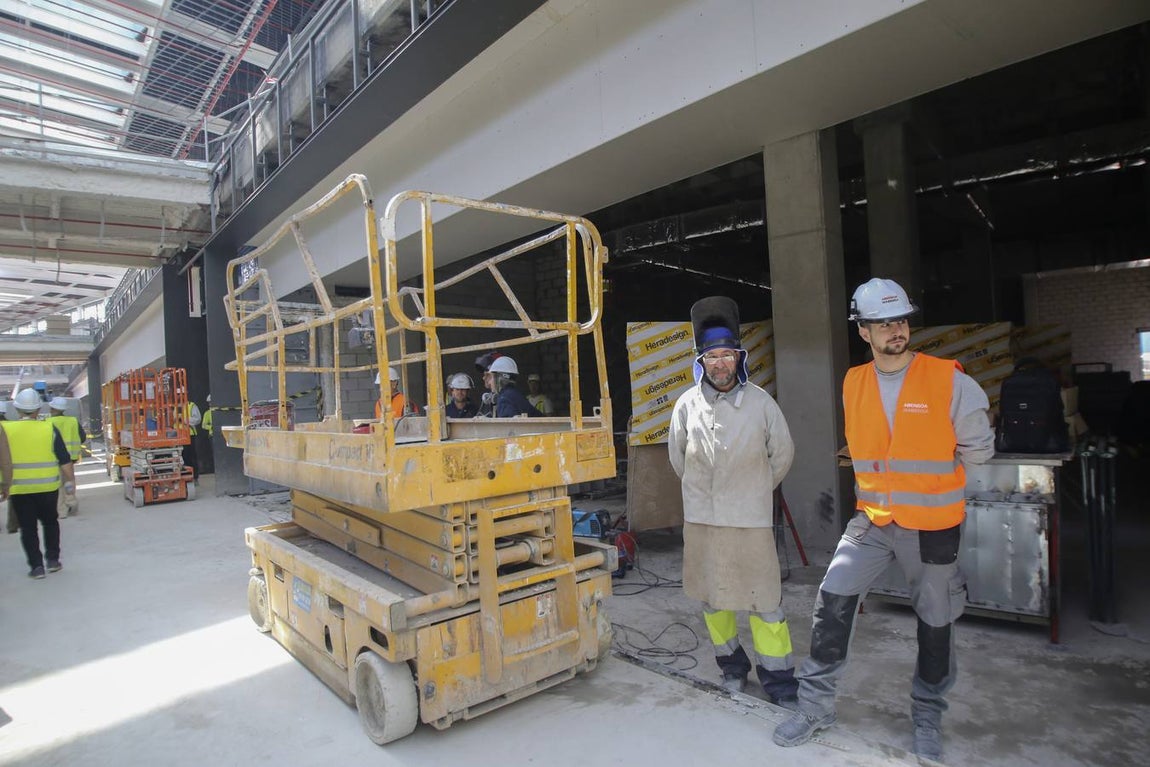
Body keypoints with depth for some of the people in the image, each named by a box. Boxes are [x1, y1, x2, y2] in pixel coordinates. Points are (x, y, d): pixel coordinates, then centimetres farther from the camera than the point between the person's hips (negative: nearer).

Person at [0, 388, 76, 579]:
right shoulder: (49, 429, -5)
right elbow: (65, 460, -4)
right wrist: (70, 481, 7)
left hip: (18, 489, 0)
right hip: (47, 487, 0)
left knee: (28, 527, 10)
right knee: (50, 522, 19)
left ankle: (36, 566, 8)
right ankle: (53, 559, 19)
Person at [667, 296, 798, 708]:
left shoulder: (760, 402, -6)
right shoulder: (688, 403, -2)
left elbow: (782, 453, 8)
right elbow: (677, 454, 14)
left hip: (751, 520, -2)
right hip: (701, 519, 2)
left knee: (765, 600, 0)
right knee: (711, 596, 14)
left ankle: (778, 679, 17)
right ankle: (732, 665, 34)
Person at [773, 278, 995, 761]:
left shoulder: (949, 380, -11)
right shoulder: (853, 384, 0)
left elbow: (978, 448, 1)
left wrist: (930, 471, 8)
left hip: (932, 526, -2)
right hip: (871, 520, 2)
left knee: (935, 621, 12)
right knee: (833, 600, -5)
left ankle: (927, 714, 36)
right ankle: (816, 705, 12)